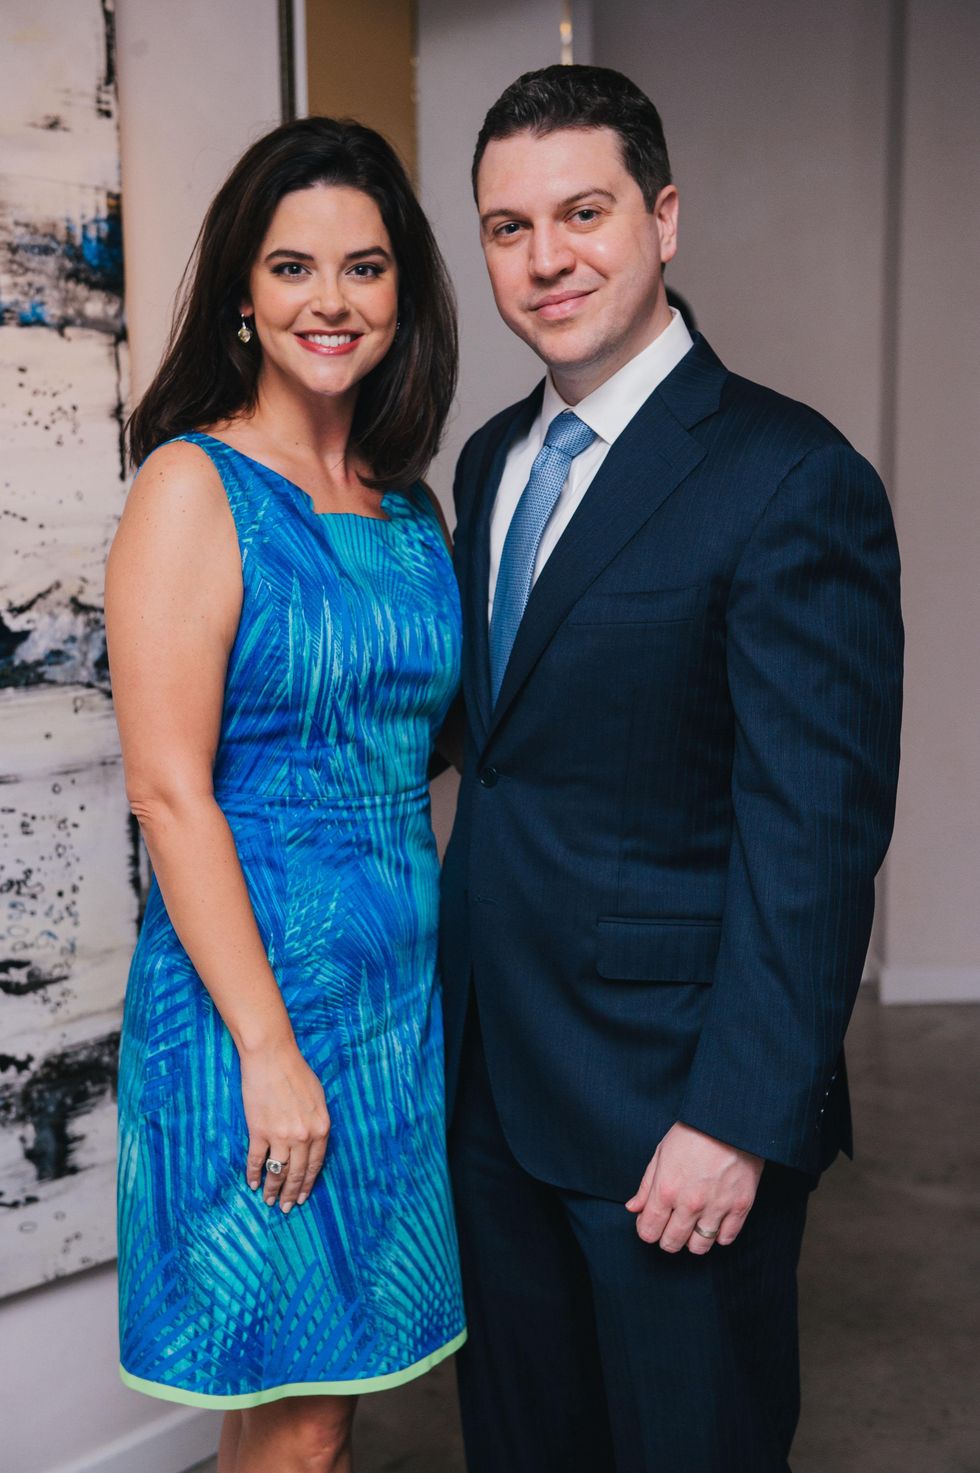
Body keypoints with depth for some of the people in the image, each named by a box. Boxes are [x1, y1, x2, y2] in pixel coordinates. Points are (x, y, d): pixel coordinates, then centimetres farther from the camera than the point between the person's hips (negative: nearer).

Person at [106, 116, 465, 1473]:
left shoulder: (408, 507, 9)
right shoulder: (194, 485, -10)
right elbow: (168, 788, -16)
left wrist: (450, 974, 9)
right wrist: (268, 1045, -17)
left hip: (407, 987, 6)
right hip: (249, 983, -6)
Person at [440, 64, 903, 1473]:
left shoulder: (791, 477, -15)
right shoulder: (492, 460, 9)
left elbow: (816, 830, -18)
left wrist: (740, 1116, -19)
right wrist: (457, 1009, 10)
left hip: (671, 1094, -7)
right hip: (492, 1071, 7)